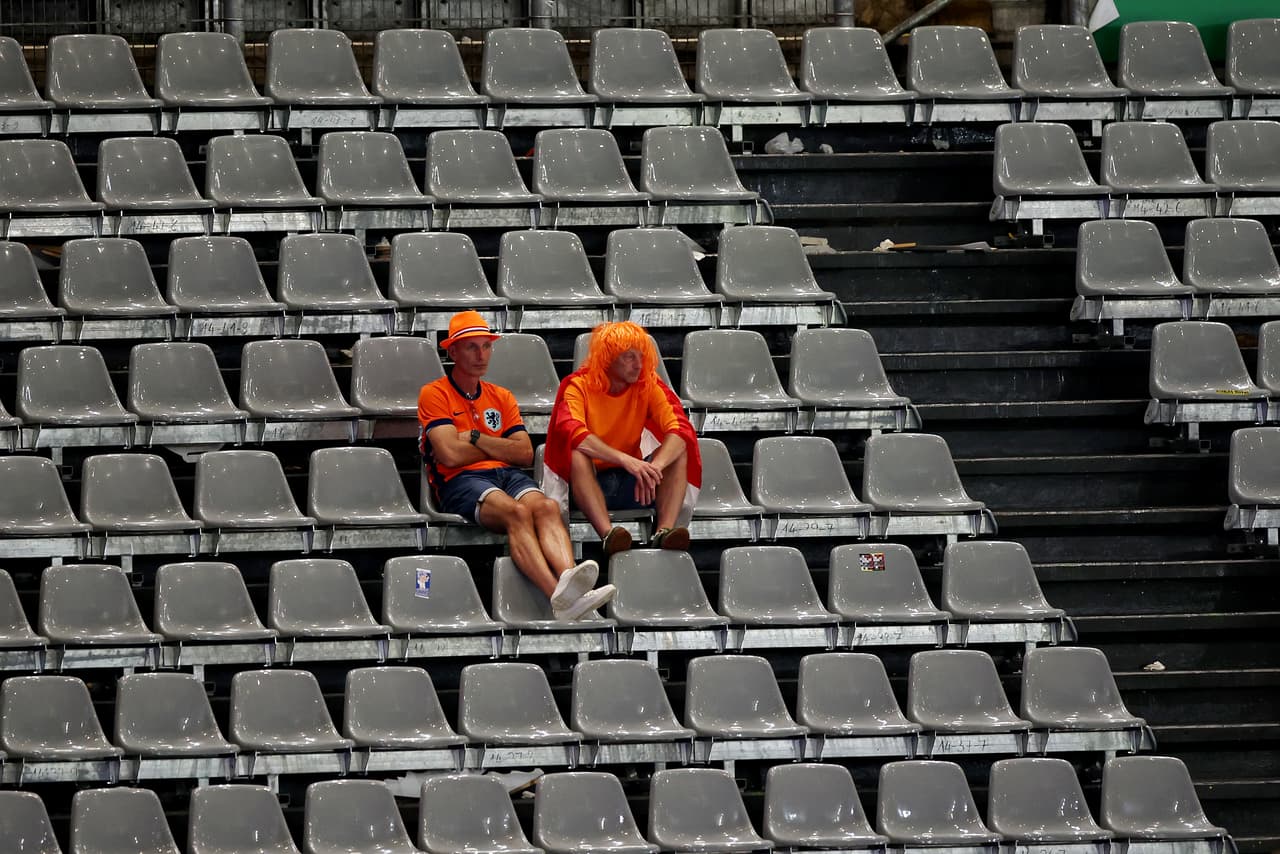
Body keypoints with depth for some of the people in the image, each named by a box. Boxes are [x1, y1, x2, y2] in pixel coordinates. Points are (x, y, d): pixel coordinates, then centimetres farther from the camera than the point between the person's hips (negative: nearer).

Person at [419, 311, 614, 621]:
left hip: (507, 475, 5)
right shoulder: (434, 395, 8)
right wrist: (498, 447, 8)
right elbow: (451, 455, -6)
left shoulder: (502, 397, 25)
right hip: (462, 480, -5)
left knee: (546, 506, -31)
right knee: (516, 511, -37)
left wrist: (476, 439, 1)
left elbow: (525, 453, 12)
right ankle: (558, 596, -62)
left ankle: (567, 579, -62)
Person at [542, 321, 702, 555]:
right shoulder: (579, 386, -10)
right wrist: (625, 461, -43)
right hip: (588, 484, -3)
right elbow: (573, 433, -30)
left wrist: (654, 468, -37)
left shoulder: (649, 387, -2)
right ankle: (607, 533, -52)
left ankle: (665, 530, -39)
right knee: (577, 454, -33)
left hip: (630, 483, 3)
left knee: (678, 452, -19)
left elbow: (680, 431, -17)